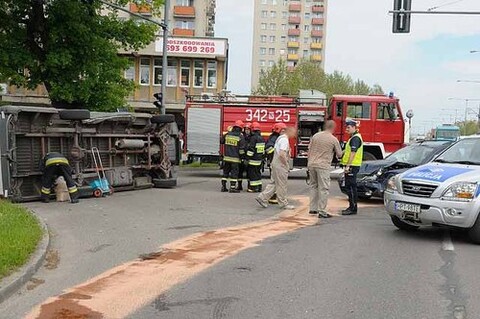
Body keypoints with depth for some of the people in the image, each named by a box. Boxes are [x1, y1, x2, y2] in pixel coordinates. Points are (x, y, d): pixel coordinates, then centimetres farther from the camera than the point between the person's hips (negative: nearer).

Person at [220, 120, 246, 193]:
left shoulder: (227, 134, 5)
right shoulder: (240, 137, -8)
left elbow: (221, 141, 20)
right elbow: (242, 149, -9)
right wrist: (242, 157, 1)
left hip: (226, 157, 4)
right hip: (235, 158, -4)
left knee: (225, 172, 13)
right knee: (234, 173, 1)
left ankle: (223, 186, 16)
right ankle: (232, 187, 0)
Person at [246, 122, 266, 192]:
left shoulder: (253, 138, -14)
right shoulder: (262, 138, 12)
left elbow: (251, 149, -18)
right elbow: (264, 149, 17)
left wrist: (247, 158, -16)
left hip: (254, 159, -8)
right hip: (260, 159, 8)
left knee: (252, 173, -3)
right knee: (258, 173, 15)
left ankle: (253, 188, -3)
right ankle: (259, 187, 18)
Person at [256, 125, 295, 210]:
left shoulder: (280, 138, 15)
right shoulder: (285, 140, -17)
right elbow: (282, 154, -27)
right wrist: (286, 164, -14)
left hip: (275, 164, 10)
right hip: (281, 165, -10)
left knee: (273, 183, 14)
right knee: (282, 185, -1)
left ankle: (263, 198, 12)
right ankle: (283, 204, 8)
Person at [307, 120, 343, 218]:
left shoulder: (316, 136, 6)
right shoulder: (334, 139, -6)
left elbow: (309, 150, 8)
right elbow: (339, 155, 3)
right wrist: (342, 152, 27)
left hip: (312, 165, 5)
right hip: (323, 166, -5)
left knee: (313, 186, 17)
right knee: (323, 188, -1)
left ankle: (313, 208, 21)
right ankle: (322, 212, -1)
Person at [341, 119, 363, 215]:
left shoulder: (355, 138, -14)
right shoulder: (353, 137, 20)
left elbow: (353, 153, -21)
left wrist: (348, 166, -24)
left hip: (352, 166, -11)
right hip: (351, 166, 11)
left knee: (351, 187, -9)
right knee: (349, 186, 13)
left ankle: (353, 208, -6)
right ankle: (352, 207, 19)